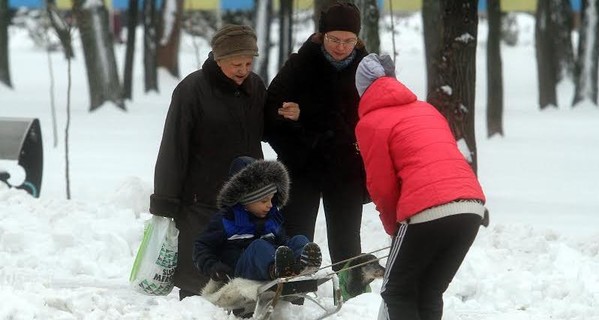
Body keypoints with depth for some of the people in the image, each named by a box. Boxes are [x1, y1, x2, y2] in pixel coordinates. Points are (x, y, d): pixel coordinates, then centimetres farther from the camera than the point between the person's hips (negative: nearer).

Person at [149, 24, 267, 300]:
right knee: (197, 280, -2)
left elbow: (267, 132, 24)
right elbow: (173, 149, -10)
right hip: (201, 204, -5)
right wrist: (165, 203, -11)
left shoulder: (255, 87, 7)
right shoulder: (192, 90, -10)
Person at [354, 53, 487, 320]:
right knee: (430, 292, 17)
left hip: (427, 211, -6)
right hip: (472, 206, 6)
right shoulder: (426, 109, 26)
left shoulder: (370, 123, 7)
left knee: (397, 290, 11)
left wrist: (393, 226, 21)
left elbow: (382, 186, 4)